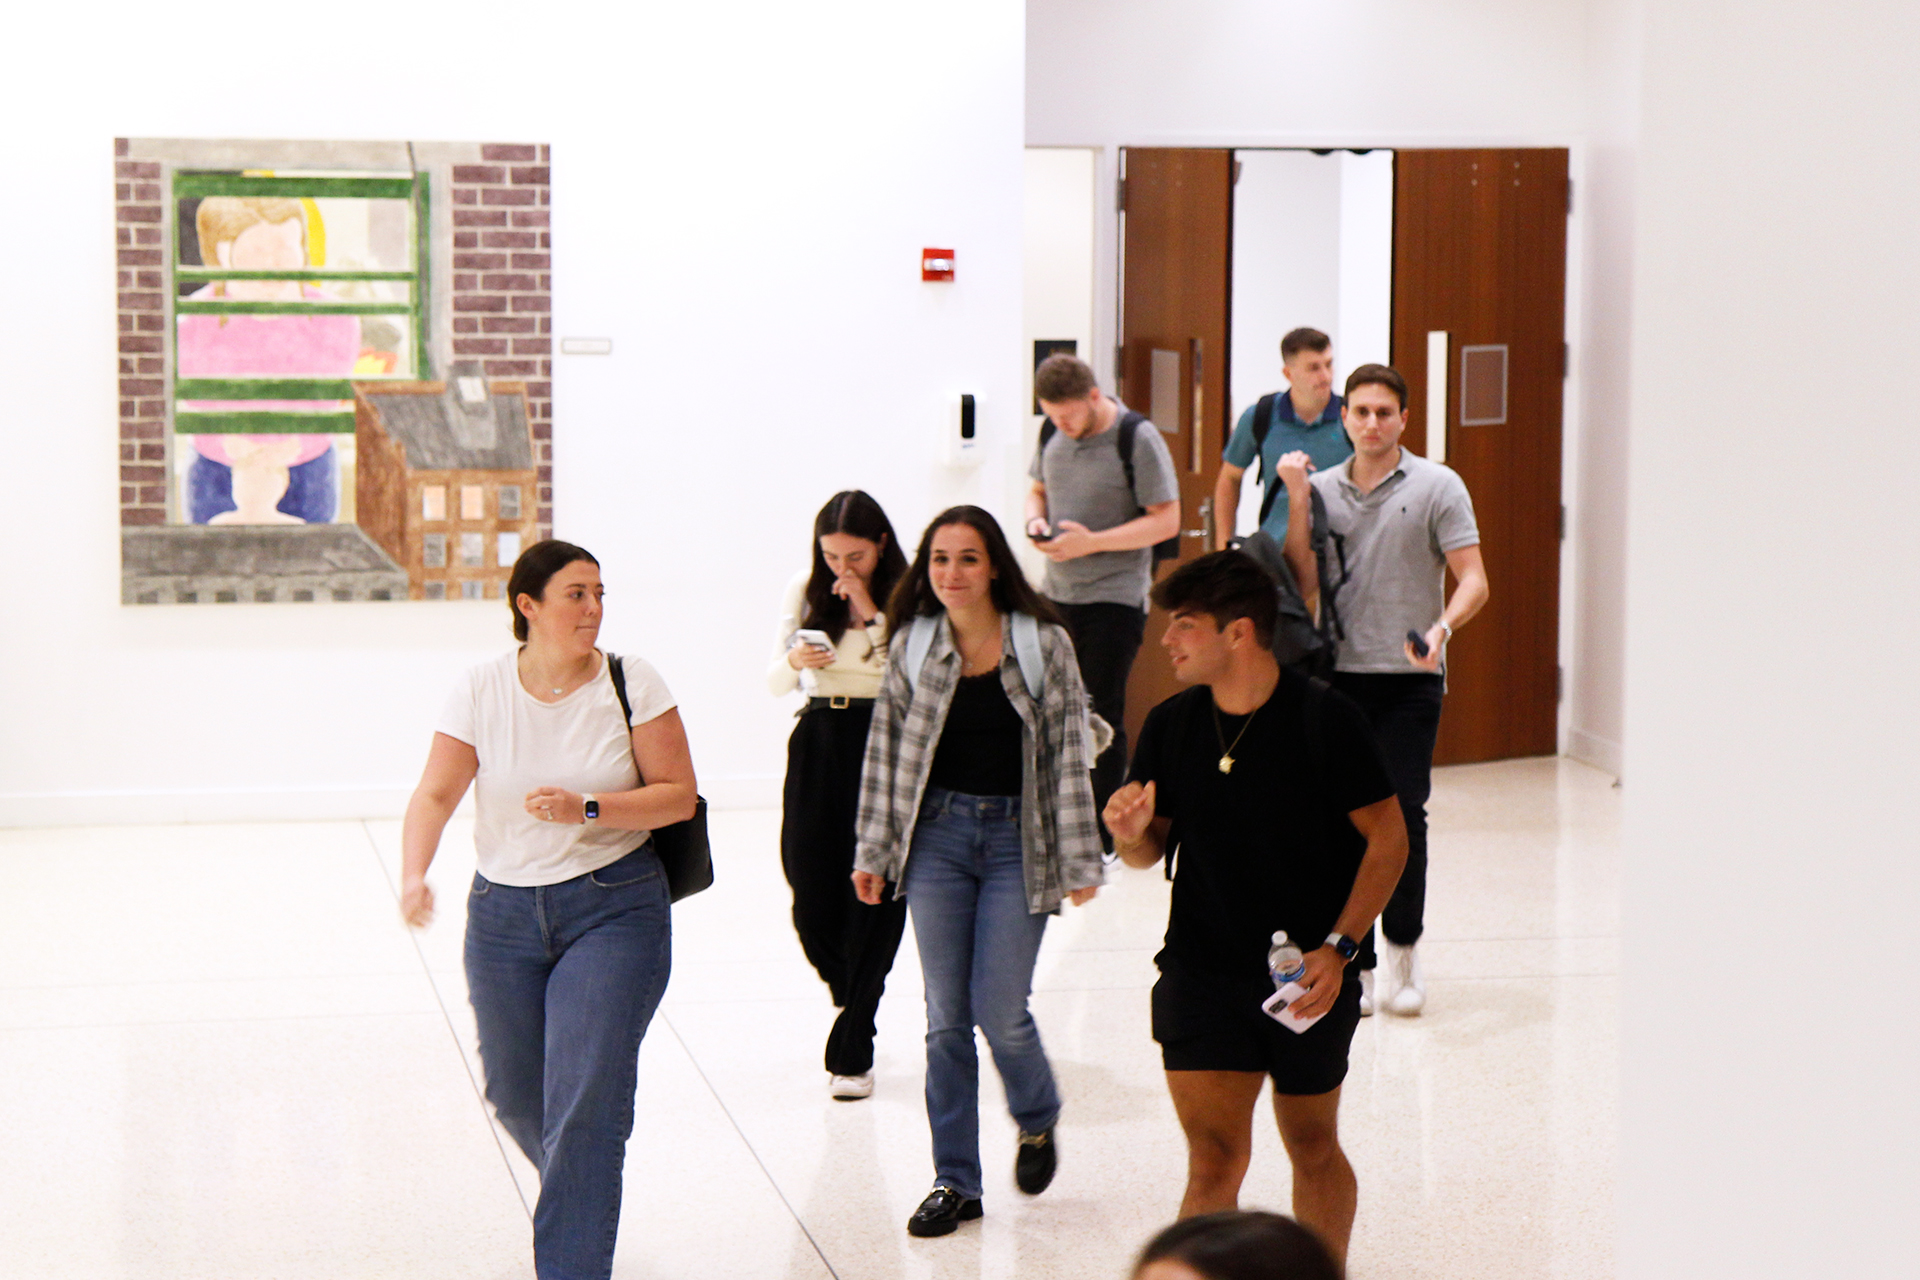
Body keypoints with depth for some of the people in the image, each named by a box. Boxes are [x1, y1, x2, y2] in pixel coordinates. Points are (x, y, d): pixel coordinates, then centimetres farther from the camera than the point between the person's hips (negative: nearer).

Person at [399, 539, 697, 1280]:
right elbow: (436, 795, -7)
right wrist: (414, 877, -24)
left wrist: (587, 809, -20)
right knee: (515, 1093, 15)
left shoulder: (631, 684, -6)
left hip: (614, 908, -3)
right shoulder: (482, 691, -3)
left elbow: (678, 796, -6)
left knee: (586, 1100, -13)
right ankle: (580, 1192, 47)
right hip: (504, 913, 3)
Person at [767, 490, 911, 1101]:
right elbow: (774, 680, 9)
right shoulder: (805, 591, 6)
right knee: (813, 902, 2)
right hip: (818, 741, 3)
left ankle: (851, 1052, 5)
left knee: (874, 900, -4)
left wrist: (870, 614, -17)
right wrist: (794, 660, -13)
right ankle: (857, 1007, 32)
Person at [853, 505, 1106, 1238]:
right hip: (937, 834, 2)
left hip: (1017, 837, -2)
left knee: (1000, 1010, -6)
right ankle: (955, 1182, 13)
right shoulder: (911, 646, 2)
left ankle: (1038, 1121, 26)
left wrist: (1079, 861, -5)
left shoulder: (1043, 645, -4)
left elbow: (1068, 752, -3)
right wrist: (872, 852, 7)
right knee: (946, 1017, 3)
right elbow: (885, 751, 8)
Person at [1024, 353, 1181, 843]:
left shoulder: (1137, 439, -12)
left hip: (1114, 597, -6)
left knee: (1102, 717, -4)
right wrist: (1035, 520, -3)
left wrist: (1092, 542, -20)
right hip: (1057, 594, 6)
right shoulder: (1052, 435, 7)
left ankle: (1103, 835, 5)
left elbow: (1166, 521, -12)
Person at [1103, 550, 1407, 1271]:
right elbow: (1150, 849, 12)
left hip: (1310, 976, -1)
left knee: (1313, 1150, 14)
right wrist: (1131, 832, -13)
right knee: (1214, 1164, -8)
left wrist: (1338, 946, -13)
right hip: (1203, 975, 2)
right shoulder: (1169, 726, 2)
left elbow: (1387, 838, -5)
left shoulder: (1326, 719, -9)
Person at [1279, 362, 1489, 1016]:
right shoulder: (1321, 488, 11)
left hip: (1409, 677, -3)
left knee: (1402, 813, -9)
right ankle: (1353, 962, 12)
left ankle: (1403, 946, 7)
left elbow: (1473, 579, -4)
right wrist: (1295, 499, -4)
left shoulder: (1437, 487, 1)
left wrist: (1442, 626, -23)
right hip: (1337, 674, 3)